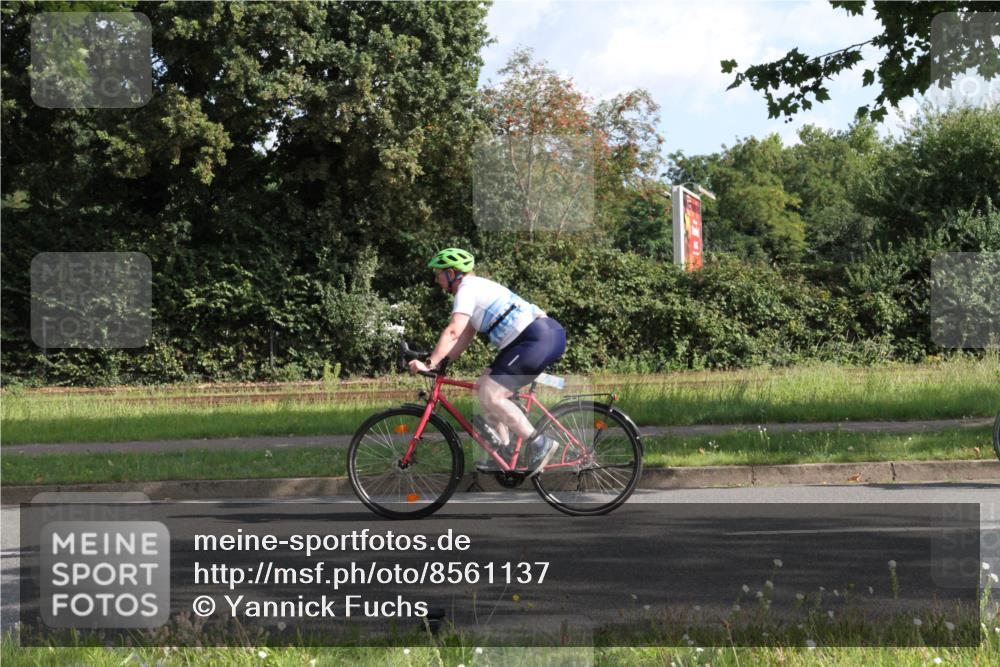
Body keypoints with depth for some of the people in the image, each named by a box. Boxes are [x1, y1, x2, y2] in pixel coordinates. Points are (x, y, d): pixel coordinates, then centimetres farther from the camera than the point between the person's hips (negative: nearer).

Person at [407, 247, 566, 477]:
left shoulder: (467, 289, -7)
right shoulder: (477, 288, 23)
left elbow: (453, 332, -19)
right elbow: (464, 338, 21)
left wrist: (429, 363, -20)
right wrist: (440, 363, 13)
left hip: (540, 338, -10)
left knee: (489, 395, -14)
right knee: (486, 386, 14)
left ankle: (539, 443, -9)